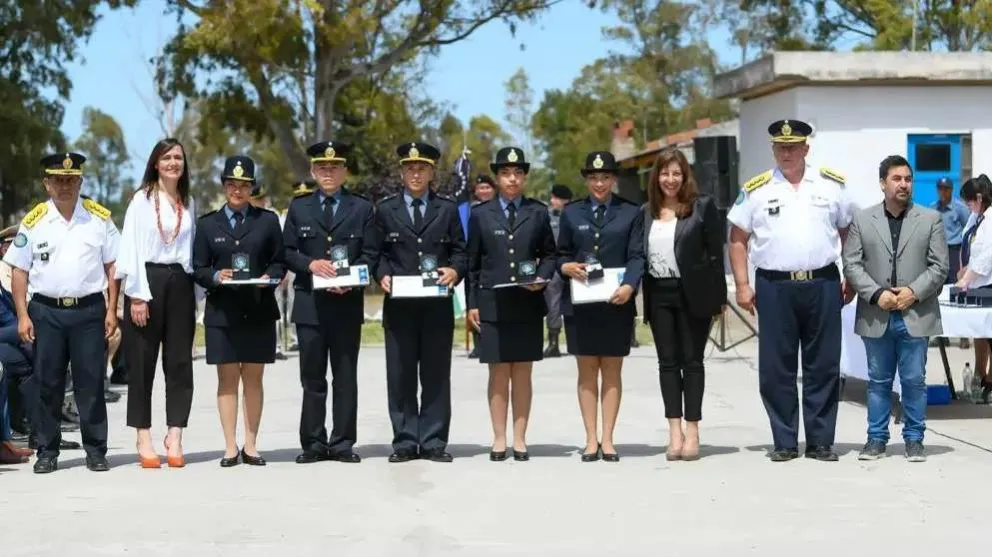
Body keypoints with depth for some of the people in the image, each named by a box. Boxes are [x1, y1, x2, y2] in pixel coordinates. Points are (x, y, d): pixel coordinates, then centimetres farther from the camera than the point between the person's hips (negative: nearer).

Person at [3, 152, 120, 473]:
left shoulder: (99, 218, 5)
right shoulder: (34, 221, 4)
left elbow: (113, 266, 7)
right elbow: (19, 272, 6)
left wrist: (111, 310, 0)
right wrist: (22, 316, -2)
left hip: (89, 310, 0)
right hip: (46, 311, 0)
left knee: (91, 384, 1)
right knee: (48, 384, 4)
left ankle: (96, 451, 9)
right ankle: (47, 452, 12)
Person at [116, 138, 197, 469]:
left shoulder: (188, 203, 13)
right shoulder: (142, 199, 1)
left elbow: (193, 249, 12)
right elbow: (131, 247, -4)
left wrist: (195, 293, 4)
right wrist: (137, 295, -11)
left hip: (180, 283, 4)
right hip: (147, 280, -4)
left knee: (180, 361, 1)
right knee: (142, 362, 0)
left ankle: (174, 438, 5)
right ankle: (144, 441, 5)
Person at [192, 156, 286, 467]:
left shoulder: (267, 220, 10)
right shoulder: (208, 224, 10)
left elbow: (279, 261, 10)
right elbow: (198, 269, 7)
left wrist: (270, 276, -11)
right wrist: (215, 276, -13)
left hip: (259, 312, 0)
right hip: (222, 311, 0)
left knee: (253, 379, 4)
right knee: (227, 380, 1)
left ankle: (250, 446, 10)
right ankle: (230, 447, 4)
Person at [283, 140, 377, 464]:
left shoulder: (362, 209, 8)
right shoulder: (299, 208, 11)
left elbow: (369, 255, 3)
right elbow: (288, 252, 7)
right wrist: (310, 264, -12)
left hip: (347, 302, -1)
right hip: (310, 303, 1)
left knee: (346, 377, 2)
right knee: (312, 378, 4)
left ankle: (343, 444, 7)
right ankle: (313, 443, 8)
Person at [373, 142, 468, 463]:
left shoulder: (448, 209, 11)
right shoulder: (385, 210, 11)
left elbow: (460, 252, 10)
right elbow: (377, 253, 10)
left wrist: (454, 270, -10)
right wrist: (382, 275, -8)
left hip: (437, 304, 0)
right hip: (399, 304, 0)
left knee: (436, 375, 1)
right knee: (400, 375, 1)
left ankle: (434, 442, 6)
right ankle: (405, 441, 6)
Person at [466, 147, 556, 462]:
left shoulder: (538, 212, 9)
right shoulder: (480, 214, 7)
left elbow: (549, 255, 13)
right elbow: (472, 262, 7)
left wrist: (543, 277, -8)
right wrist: (472, 303, 1)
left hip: (528, 305, 1)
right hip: (492, 305, -1)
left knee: (523, 373, 4)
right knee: (498, 373, 2)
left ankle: (520, 439, 9)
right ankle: (499, 440, 7)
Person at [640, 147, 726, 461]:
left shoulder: (703, 206, -1)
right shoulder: (647, 212, 10)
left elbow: (715, 253, -2)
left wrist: (718, 297, -6)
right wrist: (644, 301, 3)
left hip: (692, 293, -4)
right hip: (659, 294, 4)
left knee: (692, 361, 2)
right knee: (667, 362, 5)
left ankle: (692, 432, 6)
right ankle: (675, 432, 9)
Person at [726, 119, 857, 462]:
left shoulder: (831, 185, 8)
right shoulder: (756, 190, 5)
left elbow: (849, 232, 13)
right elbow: (738, 240, 7)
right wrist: (742, 285, -1)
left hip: (822, 285, 1)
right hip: (774, 288, 0)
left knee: (824, 366, 3)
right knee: (776, 369, 2)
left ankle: (820, 441, 12)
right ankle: (784, 442, 11)